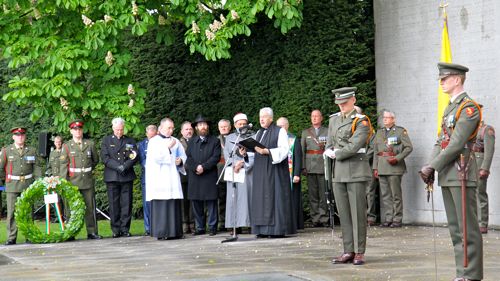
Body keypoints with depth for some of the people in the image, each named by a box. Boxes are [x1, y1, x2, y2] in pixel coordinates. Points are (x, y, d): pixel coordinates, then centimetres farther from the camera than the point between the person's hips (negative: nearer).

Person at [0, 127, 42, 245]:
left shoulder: (32, 151, 9)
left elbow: (36, 168, 9)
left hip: (28, 186, 1)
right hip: (12, 186, -1)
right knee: (12, 212, -3)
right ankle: (11, 238, 1)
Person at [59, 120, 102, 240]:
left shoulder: (90, 144, 10)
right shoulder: (66, 146, 4)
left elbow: (96, 160, 23)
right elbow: (63, 165, -2)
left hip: (87, 181, 2)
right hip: (72, 182, -2)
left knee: (90, 207, 4)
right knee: (71, 208, -1)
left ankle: (92, 232, 10)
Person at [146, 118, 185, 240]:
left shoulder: (175, 141, 16)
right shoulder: (154, 141, 3)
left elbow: (183, 156, 20)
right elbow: (156, 157, -10)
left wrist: (180, 161, -1)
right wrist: (168, 147, -13)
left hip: (173, 178, 4)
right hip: (159, 179, -4)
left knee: (174, 205, 0)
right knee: (160, 205, -8)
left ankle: (174, 231, 2)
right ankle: (161, 232, -9)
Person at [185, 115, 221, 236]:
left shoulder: (215, 141, 7)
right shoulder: (191, 142, 17)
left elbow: (216, 157, -3)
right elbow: (188, 158, 7)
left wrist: (203, 167, -13)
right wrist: (195, 167, -10)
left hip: (209, 177, -3)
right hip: (194, 177, 3)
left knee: (211, 202, -4)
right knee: (196, 203, 3)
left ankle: (212, 227, 0)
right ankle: (200, 227, 9)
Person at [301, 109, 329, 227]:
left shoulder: (327, 132, 10)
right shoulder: (305, 132, 15)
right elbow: (302, 150, 11)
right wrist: (303, 167, 2)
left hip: (324, 165, -2)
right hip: (310, 166, 2)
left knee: (324, 193, -3)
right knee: (312, 193, 0)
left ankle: (324, 218, 1)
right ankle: (315, 219, 2)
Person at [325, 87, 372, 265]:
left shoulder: (361, 121, -5)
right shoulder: (334, 120, 15)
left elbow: (353, 147, -16)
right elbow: (329, 146, 18)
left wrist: (336, 154, -4)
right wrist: (330, 152, -4)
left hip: (356, 172, -6)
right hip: (339, 172, 6)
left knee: (357, 213, -4)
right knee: (344, 214, 6)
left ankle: (359, 252, 1)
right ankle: (348, 251, 11)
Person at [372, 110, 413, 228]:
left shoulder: (400, 131, 1)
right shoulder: (379, 132, 17)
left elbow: (409, 147, -3)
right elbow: (375, 151, 19)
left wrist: (397, 158, -13)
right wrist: (375, 167, 12)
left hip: (394, 167, -5)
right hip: (382, 168, 5)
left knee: (396, 195, -3)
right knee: (385, 195, 5)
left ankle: (397, 219, 1)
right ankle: (388, 219, 10)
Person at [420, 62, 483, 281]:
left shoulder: (469, 107, -10)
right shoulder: (450, 108, 19)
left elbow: (456, 144, -17)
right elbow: (441, 141, 15)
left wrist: (433, 167, -14)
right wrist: (430, 167, 1)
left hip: (462, 174, -9)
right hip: (447, 176, 9)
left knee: (468, 228, -6)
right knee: (455, 228, 11)